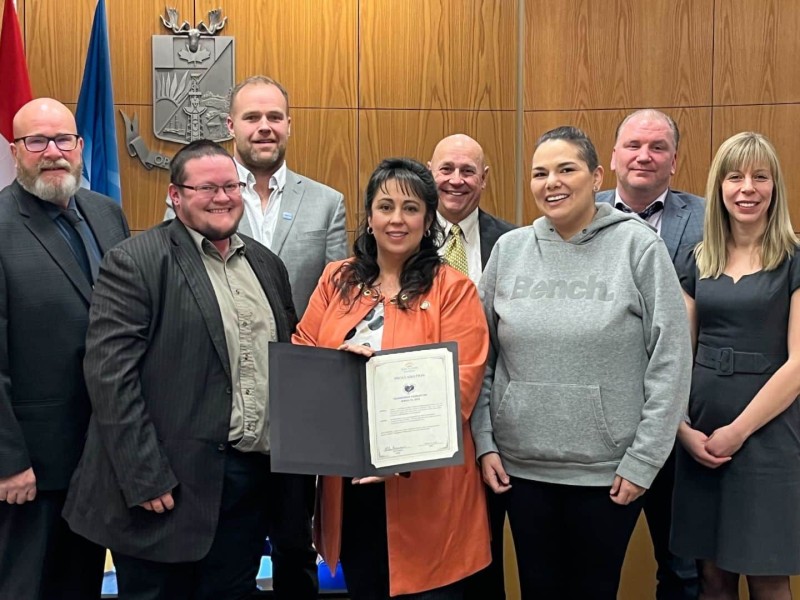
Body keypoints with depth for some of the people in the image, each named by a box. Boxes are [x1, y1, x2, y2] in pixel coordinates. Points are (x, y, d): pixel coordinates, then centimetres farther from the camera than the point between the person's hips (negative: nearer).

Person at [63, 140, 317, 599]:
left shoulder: (267, 264, 13)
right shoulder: (134, 263, -6)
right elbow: (110, 373, -13)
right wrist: (144, 478, -16)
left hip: (259, 482, 6)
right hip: (170, 484, -5)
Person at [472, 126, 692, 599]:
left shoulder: (639, 246, -7)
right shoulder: (509, 249, 2)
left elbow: (670, 362, -8)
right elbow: (480, 355, 6)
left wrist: (642, 461, -10)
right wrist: (484, 443, 1)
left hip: (607, 468, -2)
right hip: (520, 464, 3)